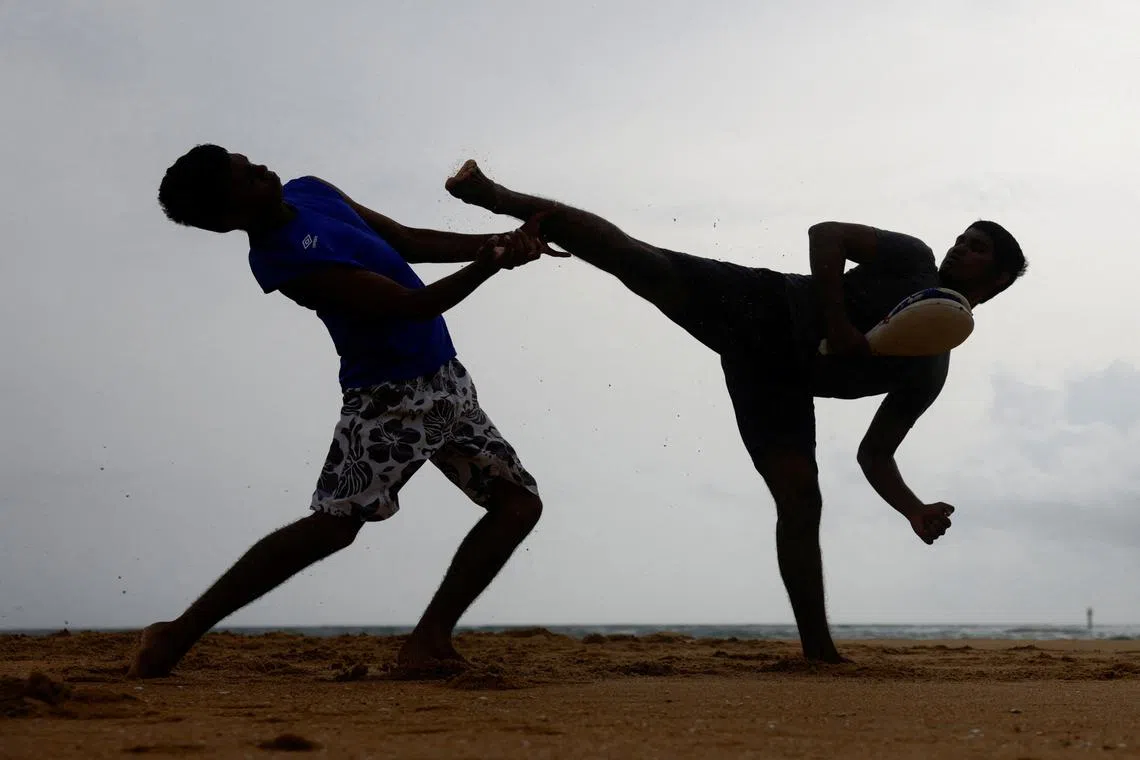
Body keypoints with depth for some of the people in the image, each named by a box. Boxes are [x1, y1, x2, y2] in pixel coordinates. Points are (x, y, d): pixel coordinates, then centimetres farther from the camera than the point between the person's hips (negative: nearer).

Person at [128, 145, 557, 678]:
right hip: (391, 398, -8)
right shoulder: (287, 261, -23)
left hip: (444, 381, 9)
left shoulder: (309, 191, 5)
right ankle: (180, 632, -8)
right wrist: (495, 261, -19)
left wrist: (495, 242, 2)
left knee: (520, 503, 4)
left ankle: (430, 639, 3)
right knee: (331, 524, -17)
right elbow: (419, 305, -22)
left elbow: (409, 242, 12)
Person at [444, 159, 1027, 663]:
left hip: (783, 378, 3)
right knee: (639, 262, -24)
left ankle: (818, 650, -6)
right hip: (759, 309, -3)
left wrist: (915, 511, -5)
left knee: (800, 499, -12)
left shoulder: (930, 370, 17)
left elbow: (875, 456, 14)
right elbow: (825, 234, -4)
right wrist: (837, 325, -14)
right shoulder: (912, 259, 10)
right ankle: (500, 197, -19)